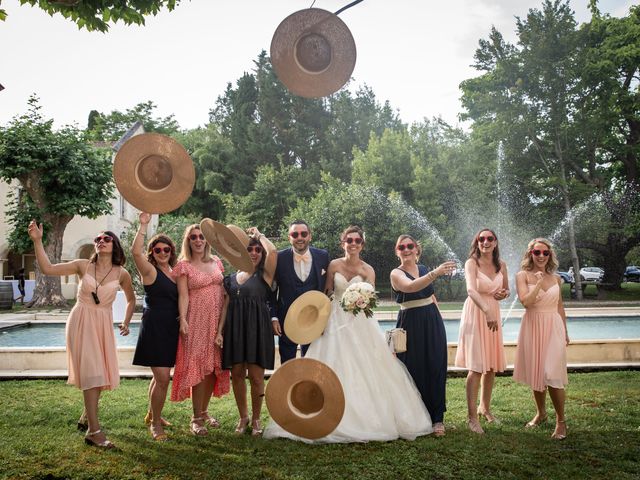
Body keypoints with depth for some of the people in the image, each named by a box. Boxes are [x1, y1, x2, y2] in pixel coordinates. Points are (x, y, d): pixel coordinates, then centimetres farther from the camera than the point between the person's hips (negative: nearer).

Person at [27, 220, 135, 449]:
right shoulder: (83, 265, -4)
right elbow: (47, 268, -9)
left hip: (103, 324, 3)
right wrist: (37, 241, -15)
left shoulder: (121, 274, -1)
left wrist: (126, 322, 7)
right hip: (81, 321, -3)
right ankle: (93, 430, -11)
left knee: (101, 373, 10)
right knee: (91, 372, -12)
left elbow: (131, 299, 16)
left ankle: (86, 417, 34)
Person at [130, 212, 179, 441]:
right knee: (162, 378, -9)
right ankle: (156, 423, 8)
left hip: (171, 328, 7)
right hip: (154, 327, -7)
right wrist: (143, 225, -24)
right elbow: (136, 251, -26)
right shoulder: (150, 270, -8)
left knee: (161, 375, 19)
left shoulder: (174, 271, 11)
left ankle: (152, 414, 38)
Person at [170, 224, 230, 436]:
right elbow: (183, 295, -7)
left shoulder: (216, 261, 11)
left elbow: (223, 290, 13)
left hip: (217, 320, 5)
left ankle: (204, 411, 22)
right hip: (197, 320, -5)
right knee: (198, 366, -5)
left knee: (214, 366, 7)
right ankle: (196, 418, 4)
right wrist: (183, 320, -18)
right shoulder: (183, 265, -2)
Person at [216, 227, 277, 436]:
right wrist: (220, 331, 4)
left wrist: (259, 234, 0)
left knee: (256, 376, -1)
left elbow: (273, 251, -16)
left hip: (257, 328, -3)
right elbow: (226, 306, 13)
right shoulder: (232, 278, 14)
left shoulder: (264, 275, 2)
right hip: (234, 328, 4)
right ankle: (243, 417, 23)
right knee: (237, 374, 6)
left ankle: (256, 419, 17)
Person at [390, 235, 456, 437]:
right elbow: (410, 287, -30)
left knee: (435, 369, 3)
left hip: (433, 322, 4)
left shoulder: (423, 269, 10)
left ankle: (437, 418, 12)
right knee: (414, 370, -1)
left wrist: (438, 318, 13)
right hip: (411, 324, -4)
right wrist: (436, 273, -42)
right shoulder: (396, 273, -8)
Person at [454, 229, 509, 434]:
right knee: (476, 367, -9)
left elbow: (506, 289, 20)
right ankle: (471, 416, -2)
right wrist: (487, 311, -43)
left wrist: (504, 293, -5)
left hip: (493, 313, 6)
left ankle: (485, 407, 29)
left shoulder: (501, 265, 6)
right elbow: (471, 289, -29)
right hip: (475, 314, -6)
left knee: (492, 365, 11)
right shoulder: (472, 263, -12)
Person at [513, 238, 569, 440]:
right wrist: (539, 283, -18)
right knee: (536, 373, 11)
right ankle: (540, 413, 31)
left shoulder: (556, 278, 7)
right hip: (533, 327, 0)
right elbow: (525, 301, -16)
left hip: (553, 328, 1)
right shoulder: (523, 276, -2)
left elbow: (560, 307, 15)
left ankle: (561, 421, 6)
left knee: (552, 375, -8)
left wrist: (565, 332, 18)